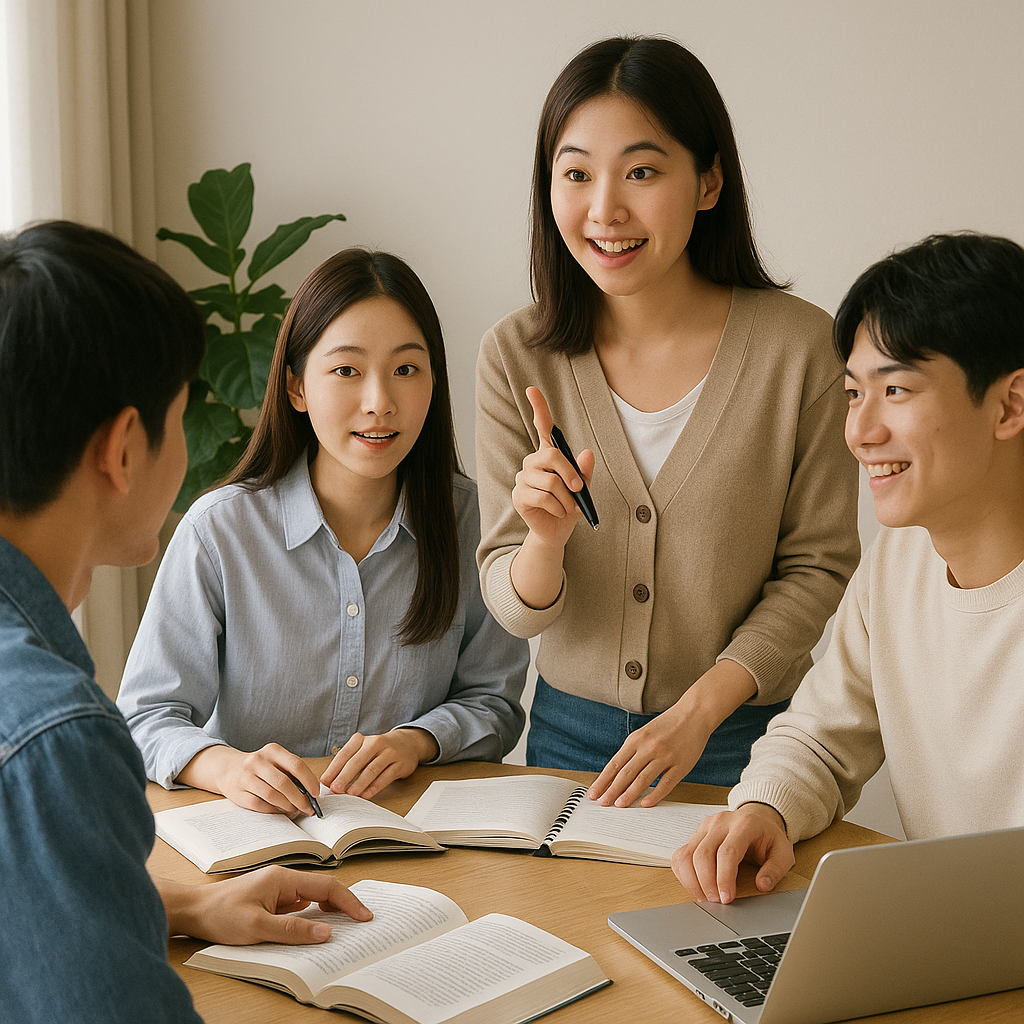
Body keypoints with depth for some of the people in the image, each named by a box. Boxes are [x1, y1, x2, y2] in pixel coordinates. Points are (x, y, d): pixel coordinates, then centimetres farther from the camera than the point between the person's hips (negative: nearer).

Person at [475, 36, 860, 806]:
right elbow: (515, 610, -5)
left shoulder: (799, 347, -15)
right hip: (569, 735, 2)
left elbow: (819, 567, -7)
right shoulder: (517, 357, -8)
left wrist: (699, 711, -16)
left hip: (743, 740, -2)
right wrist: (546, 543, -26)